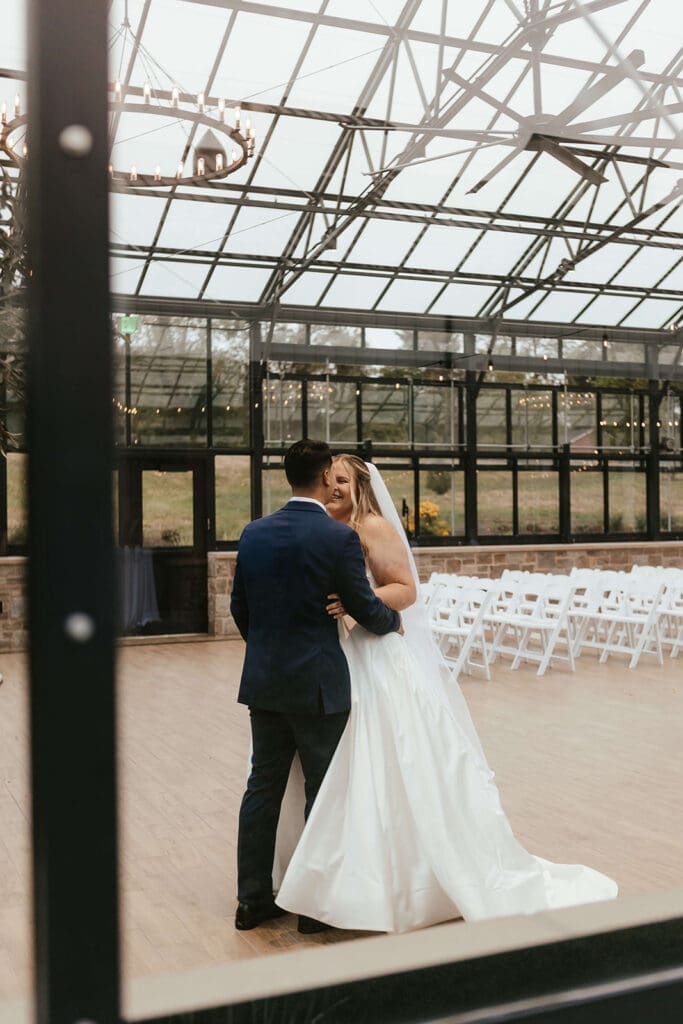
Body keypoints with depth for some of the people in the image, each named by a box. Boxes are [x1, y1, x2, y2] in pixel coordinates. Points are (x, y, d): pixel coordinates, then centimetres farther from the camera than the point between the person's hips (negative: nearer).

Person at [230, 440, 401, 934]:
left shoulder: (253, 533, 3)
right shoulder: (340, 537, -14)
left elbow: (239, 606, 11)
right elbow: (365, 607, -7)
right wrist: (394, 621, 14)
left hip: (263, 682, 6)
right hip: (318, 684, -5)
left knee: (263, 787, 13)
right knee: (323, 792, 7)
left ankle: (253, 898, 22)